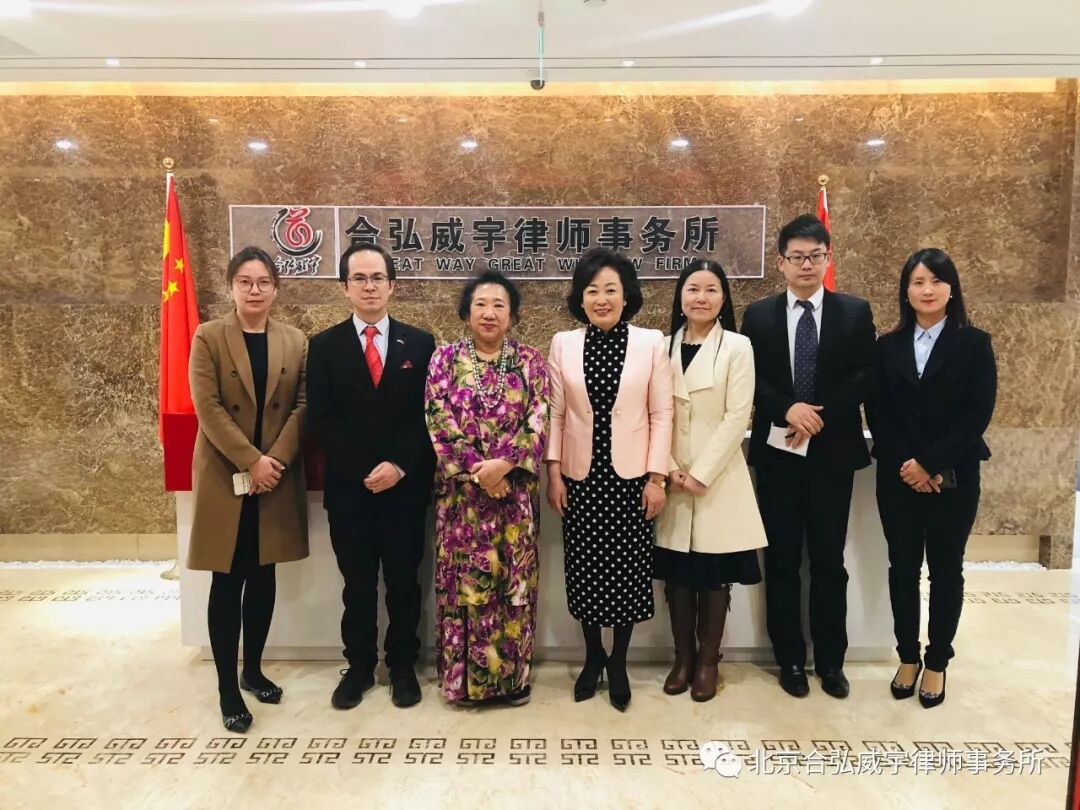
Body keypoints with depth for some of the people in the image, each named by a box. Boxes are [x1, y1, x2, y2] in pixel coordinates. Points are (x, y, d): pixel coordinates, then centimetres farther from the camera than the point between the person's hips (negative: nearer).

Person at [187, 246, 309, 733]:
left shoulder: (295, 342, 6)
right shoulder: (209, 337, -2)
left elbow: (301, 407, 1)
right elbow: (208, 408, -10)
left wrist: (275, 460, -11)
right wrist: (251, 461, -17)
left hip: (278, 476, 3)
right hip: (225, 476, -3)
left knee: (264, 577, 11)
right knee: (228, 582, 2)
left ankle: (253, 670, 27)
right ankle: (227, 688, 13)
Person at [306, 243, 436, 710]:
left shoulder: (420, 343, 3)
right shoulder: (324, 346, 3)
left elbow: (429, 416, -1)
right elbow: (321, 421, -4)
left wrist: (399, 466, -13)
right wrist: (363, 471, -13)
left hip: (407, 486, 0)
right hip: (349, 488, 0)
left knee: (404, 582, 10)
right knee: (357, 584, 12)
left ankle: (403, 667, 27)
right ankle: (359, 666, 28)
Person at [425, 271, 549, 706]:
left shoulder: (530, 360, 4)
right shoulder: (445, 358, 3)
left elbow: (539, 422, -4)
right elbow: (440, 422, -5)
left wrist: (503, 464, -17)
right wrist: (476, 469, -14)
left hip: (515, 489, 0)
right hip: (461, 488, 0)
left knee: (513, 578, 7)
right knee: (463, 577, 6)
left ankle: (513, 671, 22)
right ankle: (464, 672, 21)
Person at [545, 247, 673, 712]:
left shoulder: (651, 342, -3)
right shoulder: (563, 344, 1)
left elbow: (661, 415, -2)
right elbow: (555, 413, 3)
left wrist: (656, 477, -6)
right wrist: (553, 472, -2)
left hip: (631, 477, -1)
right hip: (580, 477, 1)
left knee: (627, 571, 6)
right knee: (584, 570, 10)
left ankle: (618, 663, 27)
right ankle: (593, 657, 32)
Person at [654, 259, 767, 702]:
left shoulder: (737, 347, -2)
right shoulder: (663, 347, 7)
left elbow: (737, 417, -9)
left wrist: (700, 475, -13)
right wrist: (669, 469, -8)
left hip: (718, 478, -2)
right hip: (671, 478, 3)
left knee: (715, 573, 5)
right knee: (677, 572, 8)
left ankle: (708, 660, 21)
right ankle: (682, 657, 23)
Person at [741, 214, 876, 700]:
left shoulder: (855, 312, 4)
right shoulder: (759, 315, 5)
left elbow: (865, 376, -3)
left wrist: (819, 416, -15)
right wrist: (788, 410, -18)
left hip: (832, 452, 0)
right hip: (777, 452, 0)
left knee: (829, 562, 9)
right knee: (782, 563, 8)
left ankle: (830, 662, 24)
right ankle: (791, 660, 21)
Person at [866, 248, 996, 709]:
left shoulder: (974, 344, -1)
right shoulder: (888, 346, 5)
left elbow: (978, 414, -8)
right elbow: (876, 414, 1)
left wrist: (930, 463, -15)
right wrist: (905, 465, -11)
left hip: (953, 477, -1)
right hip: (898, 476, 2)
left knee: (945, 569, 7)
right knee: (902, 567, 8)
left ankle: (937, 663, 22)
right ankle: (908, 657, 23)